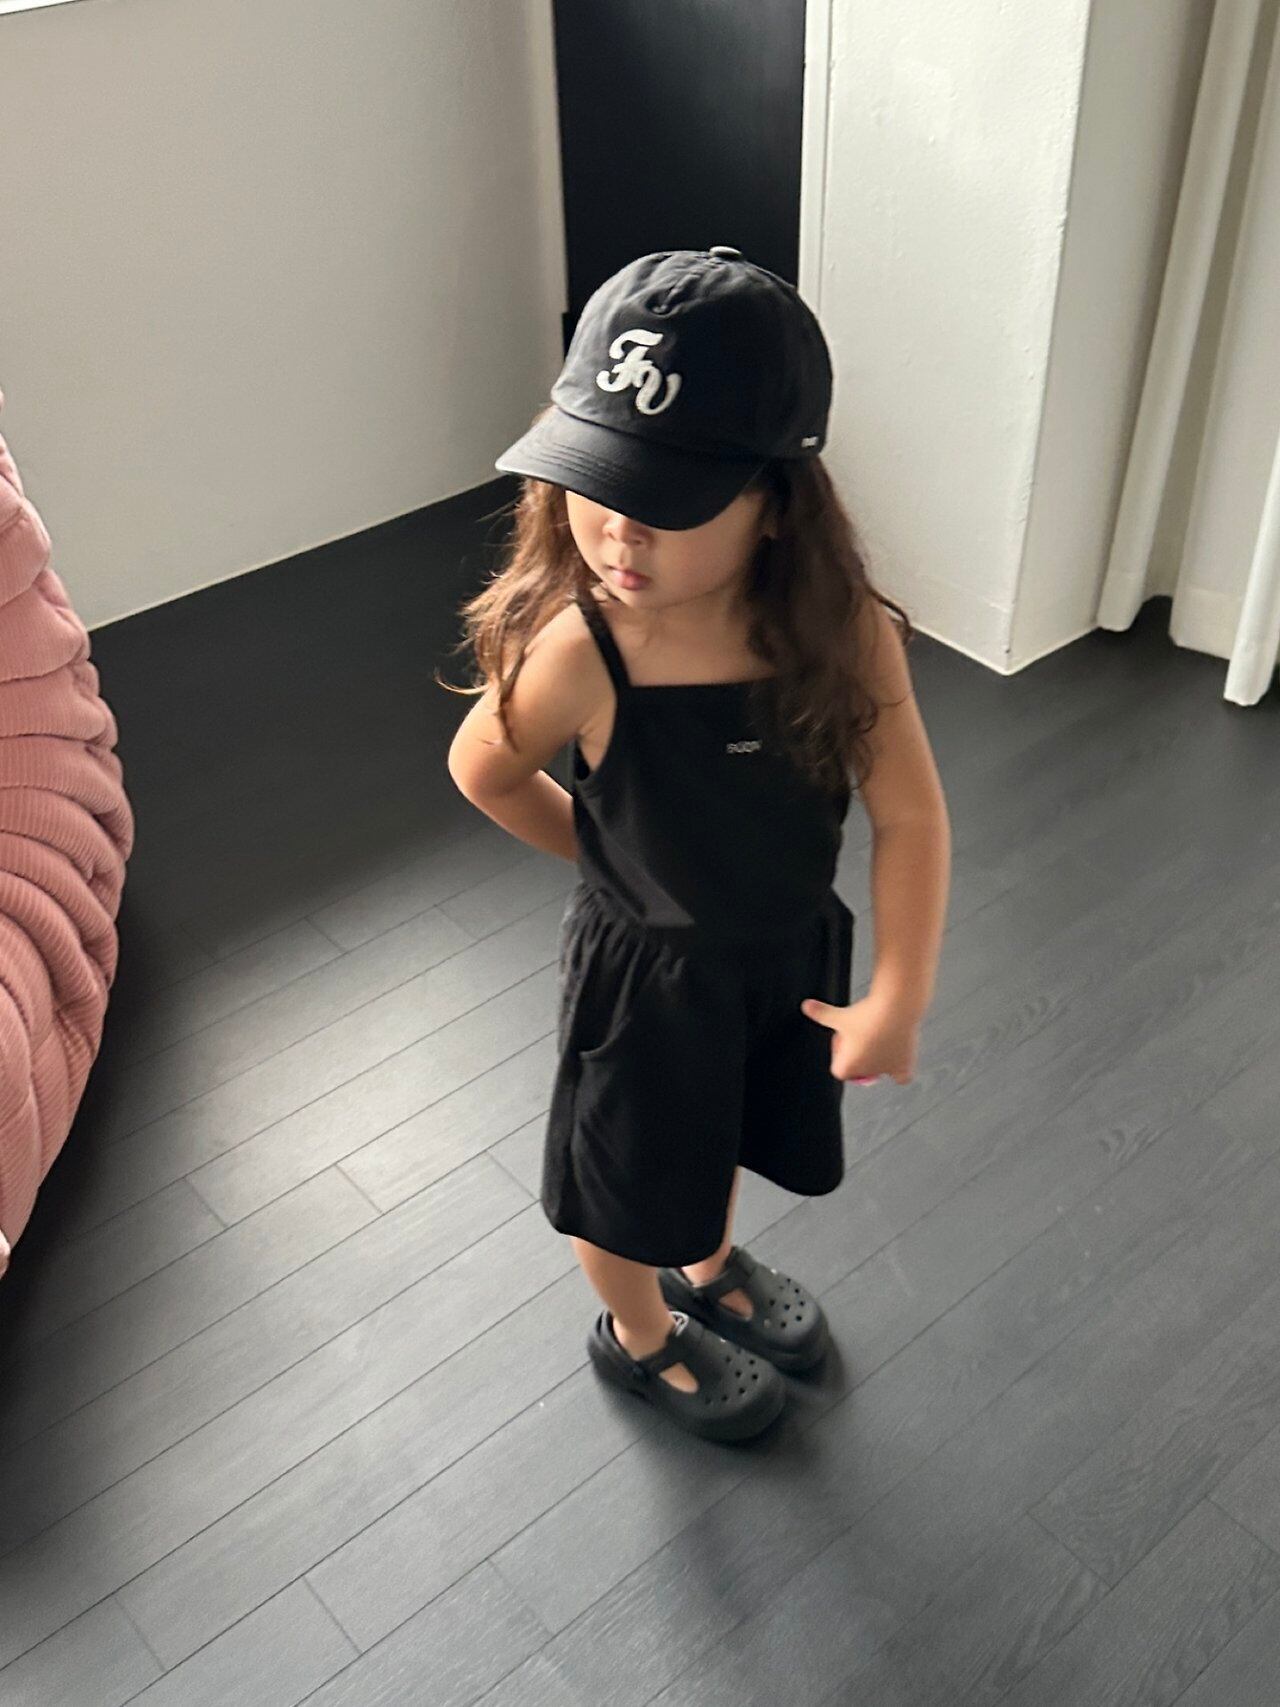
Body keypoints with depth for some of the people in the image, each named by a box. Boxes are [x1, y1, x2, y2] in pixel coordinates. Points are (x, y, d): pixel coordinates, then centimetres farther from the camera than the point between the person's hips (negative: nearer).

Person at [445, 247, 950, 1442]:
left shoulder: (843, 633, -25)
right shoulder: (579, 652, -31)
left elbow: (909, 817, -17)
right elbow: (482, 772, -12)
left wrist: (898, 999, -19)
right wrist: (614, 854, -1)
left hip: (793, 947, 4)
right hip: (648, 969, -3)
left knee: (727, 1132, 30)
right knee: (629, 1172, 20)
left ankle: (711, 1267, 62)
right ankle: (640, 1335, 52)